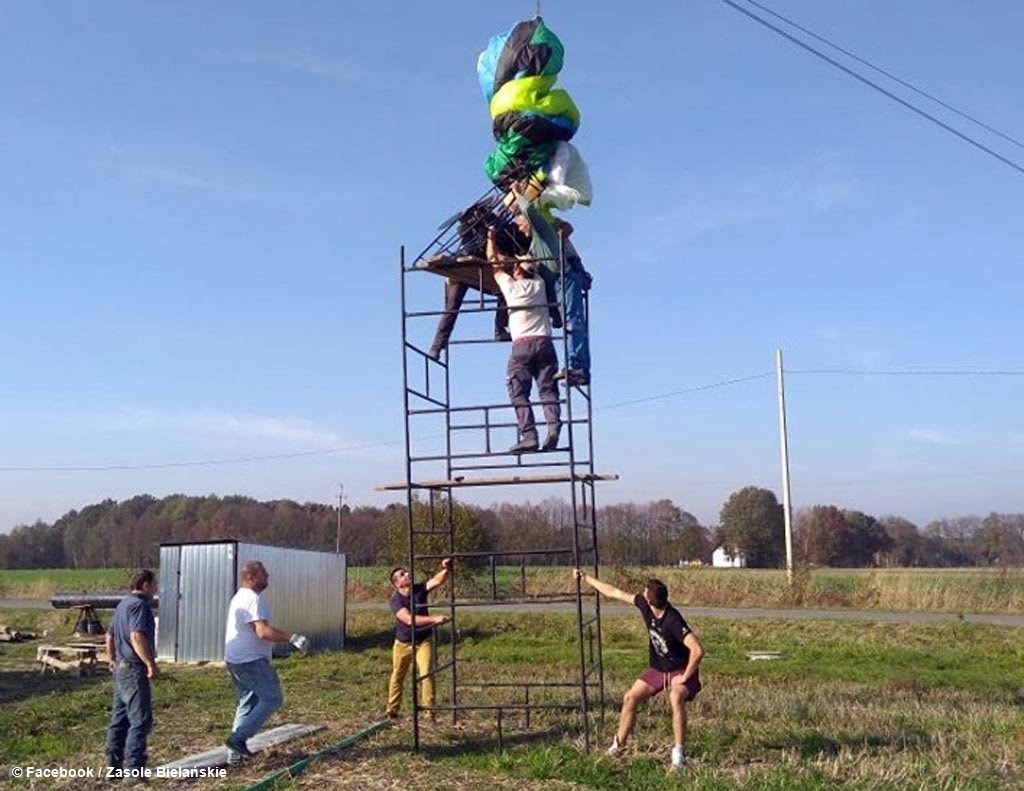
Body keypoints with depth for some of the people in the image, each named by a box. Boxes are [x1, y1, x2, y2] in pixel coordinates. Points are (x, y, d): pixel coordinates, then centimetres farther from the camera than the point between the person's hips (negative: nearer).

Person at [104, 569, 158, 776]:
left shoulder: (123, 603, 15)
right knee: (141, 719, -6)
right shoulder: (139, 605, -16)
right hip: (134, 669, -10)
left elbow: (110, 635, 24)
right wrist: (151, 664, -26)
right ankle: (133, 768, -6)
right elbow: (136, 637, -29)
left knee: (120, 717, 15)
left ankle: (114, 763, 21)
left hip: (121, 667, 10)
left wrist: (111, 660, 33)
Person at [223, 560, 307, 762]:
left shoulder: (239, 597, 15)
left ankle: (235, 751, 16)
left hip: (235, 660, 10)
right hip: (251, 661, -10)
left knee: (247, 702, 17)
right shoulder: (253, 599, -19)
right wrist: (291, 638, -31)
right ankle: (238, 737, -6)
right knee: (272, 698, -3)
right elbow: (263, 632, -29)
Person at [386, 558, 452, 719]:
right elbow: (409, 620, -35)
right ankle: (392, 710, 31)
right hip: (403, 643, -1)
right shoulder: (395, 600, -21)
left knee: (426, 674, -12)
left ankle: (429, 709, -6)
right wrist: (433, 619, -44)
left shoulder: (419, 589, -11)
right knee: (397, 677, 14)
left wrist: (446, 569, -49)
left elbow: (437, 580, -28)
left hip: (424, 641, 1)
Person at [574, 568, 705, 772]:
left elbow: (698, 650, -40)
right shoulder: (644, 605, -14)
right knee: (630, 698, 2)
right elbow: (616, 593, -2)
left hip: (680, 670, -7)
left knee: (676, 698, -35)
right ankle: (618, 744, 18)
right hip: (658, 668, 7)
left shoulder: (673, 622, -35)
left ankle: (678, 753, -25)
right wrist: (587, 578, 4)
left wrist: (685, 677, -28)